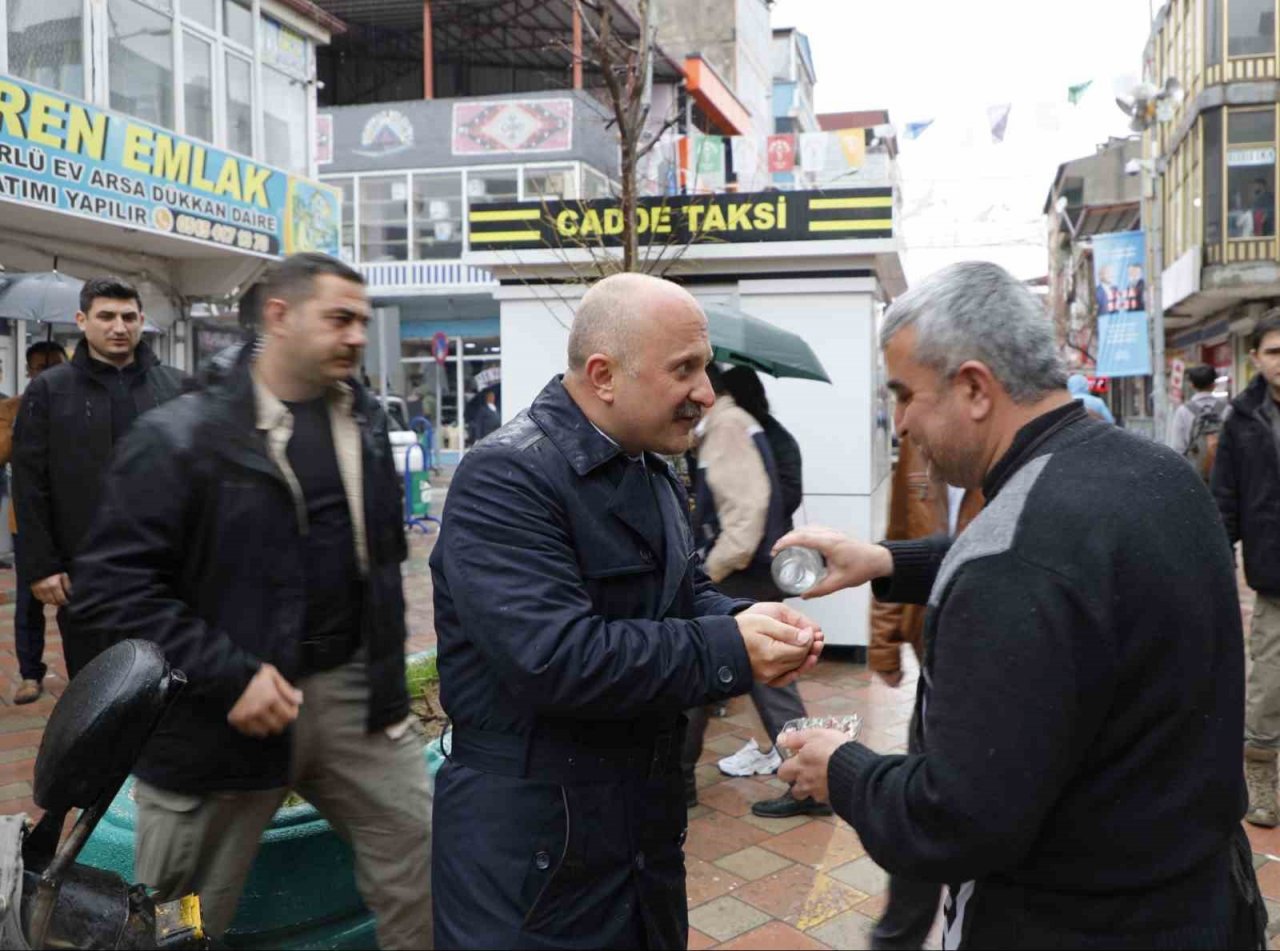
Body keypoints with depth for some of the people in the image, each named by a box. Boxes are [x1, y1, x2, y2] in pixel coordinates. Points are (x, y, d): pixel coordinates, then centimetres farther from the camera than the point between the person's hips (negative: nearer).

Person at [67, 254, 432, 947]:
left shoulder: (363, 420, 5)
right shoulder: (181, 435, -14)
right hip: (222, 713, -4)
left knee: (423, 862, 9)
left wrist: (383, 664, 11)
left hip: (351, 693, 5)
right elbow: (111, 587, -17)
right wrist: (228, 676, -22)